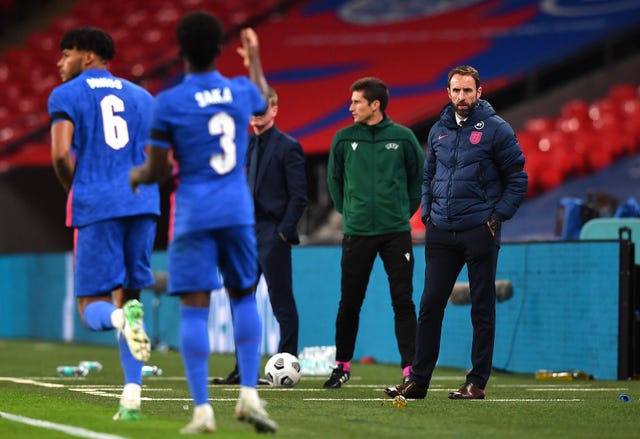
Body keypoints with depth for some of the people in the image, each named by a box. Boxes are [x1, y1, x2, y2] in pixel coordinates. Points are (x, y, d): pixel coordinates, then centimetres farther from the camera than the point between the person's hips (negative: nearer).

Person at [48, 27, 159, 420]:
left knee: (92, 309, 3)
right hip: (142, 204, 4)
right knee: (128, 296, 12)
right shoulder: (141, 96, 19)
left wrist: (76, 192, 8)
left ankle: (123, 317, -34)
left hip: (97, 207, -4)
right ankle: (132, 396, 0)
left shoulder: (66, 95, 5)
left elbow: (61, 155, -9)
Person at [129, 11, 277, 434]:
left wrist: (134, 177, 20)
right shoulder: (242, 91, 4)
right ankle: (249, 394, 5)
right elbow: (264, 101, 32)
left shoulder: (169, 103, -7)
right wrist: (254, 58, 48)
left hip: (193, 216, -3)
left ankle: (202, 410, -6)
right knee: (244, 297, 17)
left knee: (195, 308, -1)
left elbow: (155, 171, -3)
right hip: (238, 212, 3)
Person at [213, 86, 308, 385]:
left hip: (273, 236, -7)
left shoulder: (288, 147, -5)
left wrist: (284, 232, -14)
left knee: (282, 304, -2)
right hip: (246, 236, 7)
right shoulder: (245, 146, 15)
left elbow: (298, 197, -9)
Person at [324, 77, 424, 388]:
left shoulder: (402, 137, -1)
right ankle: (342, 365, 21)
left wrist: (406, 210, 7)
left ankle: (410, 369, -1)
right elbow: (334, 179, 15)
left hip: (396, 232, -1)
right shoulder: (344, 138, 2)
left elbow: (419, 176, 11)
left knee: (403, 302, -3)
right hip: (357, 233, 1)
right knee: (349, 303, 5)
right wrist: (347, 211, 10)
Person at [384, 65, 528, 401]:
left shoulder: (496, 129, -4)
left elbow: (517, 179, -2)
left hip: (479, 231, -5)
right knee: (430, 305, 4)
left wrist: (497, 216, -9)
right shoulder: (439, 131, 11)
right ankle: (418, 379, 7)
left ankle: (477, 382, 7)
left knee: (482, 310, 2)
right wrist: (427, 213, 10)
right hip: (440, 232, 5)